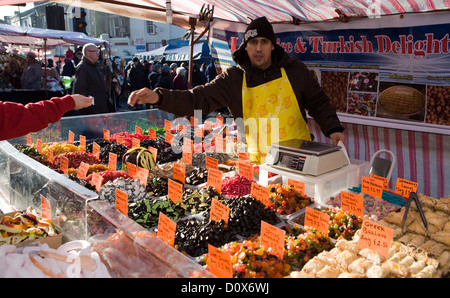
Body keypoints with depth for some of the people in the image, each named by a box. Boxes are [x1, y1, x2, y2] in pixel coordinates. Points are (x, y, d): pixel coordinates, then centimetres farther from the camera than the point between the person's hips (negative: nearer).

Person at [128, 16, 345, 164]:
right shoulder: (233, 79, -1)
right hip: (257, 163, 0)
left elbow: (318, 103, 12)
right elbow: (198, 100, -8)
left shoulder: (295, 70, 2)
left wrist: (333, 128, -3)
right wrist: (159, 97, -21)